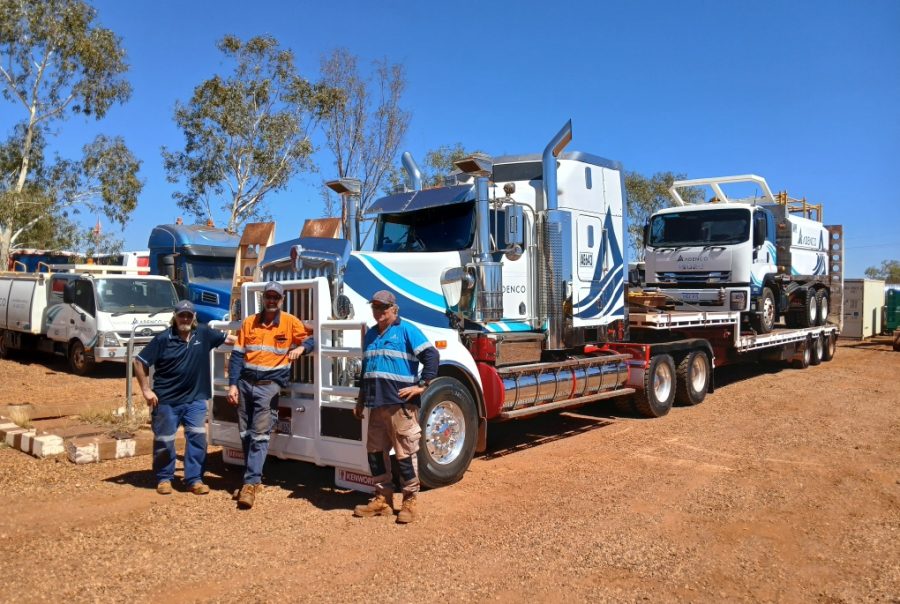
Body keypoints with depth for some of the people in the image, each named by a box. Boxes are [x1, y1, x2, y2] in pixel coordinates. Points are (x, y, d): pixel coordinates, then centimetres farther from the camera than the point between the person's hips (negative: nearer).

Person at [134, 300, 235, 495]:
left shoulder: (204, 334, -1)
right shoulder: (163, 339, -10)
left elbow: (229, 339, 11)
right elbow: (139, 363, -6)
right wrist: (146, 390, -9)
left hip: (195, 399, 2)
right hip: (166, 400, -2)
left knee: (197, 438, -2)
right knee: (164, 441, 8)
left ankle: (194, 479, 9)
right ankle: (164, 479, 26)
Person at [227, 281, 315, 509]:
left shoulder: (290, 322, 0)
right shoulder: (249, 323, 7)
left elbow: (310, 341, 6)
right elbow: (237, 355, 6)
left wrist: (301, 348, -17)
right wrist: (233, 384, -2)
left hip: (269, 385, -4)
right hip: (245, 383, 4)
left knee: (260, 435, -9)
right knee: (245, 434, 10)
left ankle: (250, 484, -7)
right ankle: (253, 477, 25)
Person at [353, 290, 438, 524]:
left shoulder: (407, 330, -4)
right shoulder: (371, 335, 18)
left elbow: (432, 355, -11)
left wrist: (422, 385, -16)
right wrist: (361, 401, 25)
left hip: (400, 404, -7)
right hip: (376, 405, 8)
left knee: (405, 454, -2)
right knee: (375, 451, 11)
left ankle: (410, 501, 10)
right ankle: (382, 498, 23)